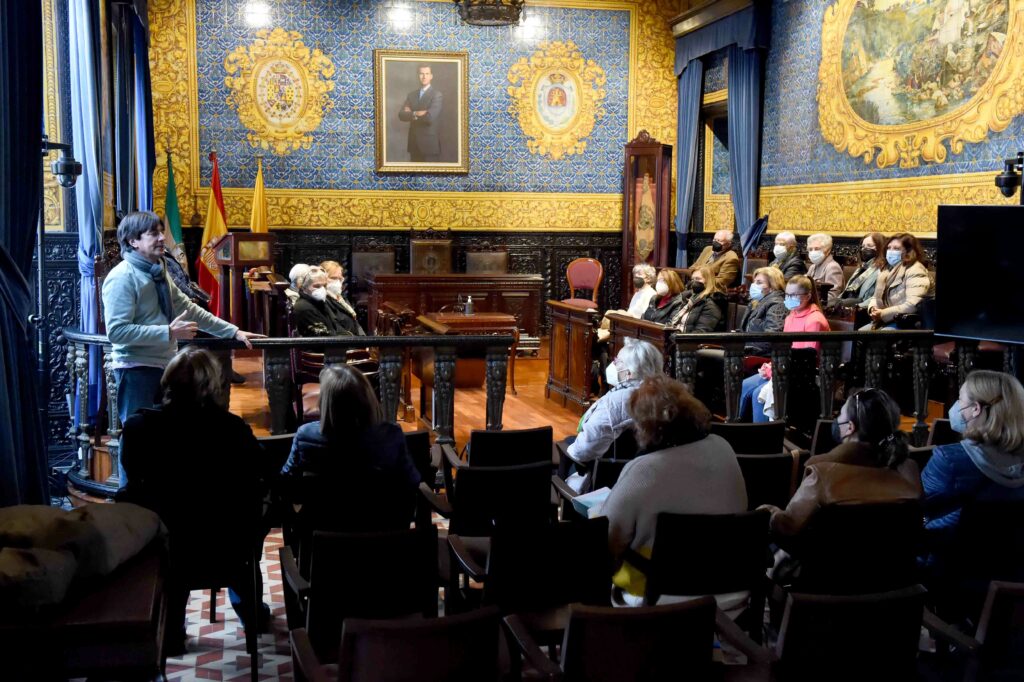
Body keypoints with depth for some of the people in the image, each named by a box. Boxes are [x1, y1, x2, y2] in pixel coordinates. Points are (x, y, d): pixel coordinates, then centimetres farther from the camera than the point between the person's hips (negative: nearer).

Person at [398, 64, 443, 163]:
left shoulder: (437, 95, -5)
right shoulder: (411, 95, 14)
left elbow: (430, 117, -18)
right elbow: (401, 115, 2)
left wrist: (411, 114, -5)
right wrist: (416, 114, -14)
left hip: (430, 143, -5)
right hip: (414, 143, 5)